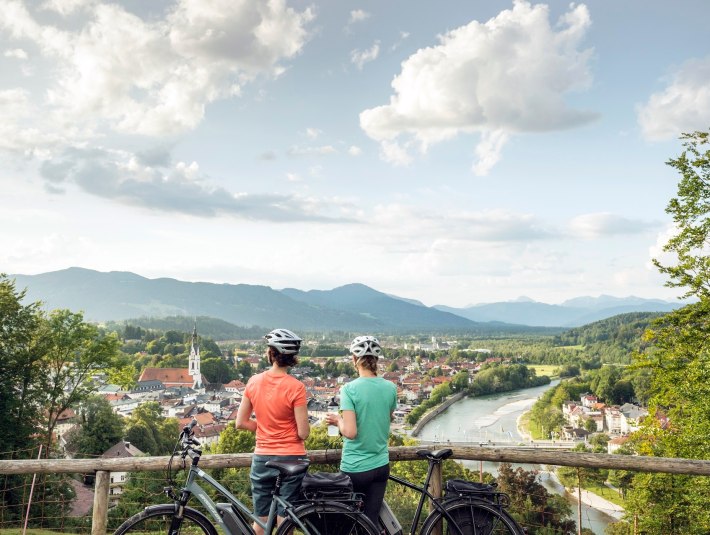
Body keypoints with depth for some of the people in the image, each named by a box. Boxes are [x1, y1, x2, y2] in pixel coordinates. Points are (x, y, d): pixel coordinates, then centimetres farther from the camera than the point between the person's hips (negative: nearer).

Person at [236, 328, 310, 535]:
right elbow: (303, 433, -13)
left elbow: (241, 422, 3)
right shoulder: (295, 387, -15)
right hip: (290, 460, -3)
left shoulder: (254, 382, -3)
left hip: (262, 459, 3)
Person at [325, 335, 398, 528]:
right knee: (371, 520, 11)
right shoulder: (390, 388, -1)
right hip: (380, 465, 4)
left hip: (354, 468, -4)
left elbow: (350, 432, -21)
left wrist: (338, 420, -1)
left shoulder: (349, 389, -16)